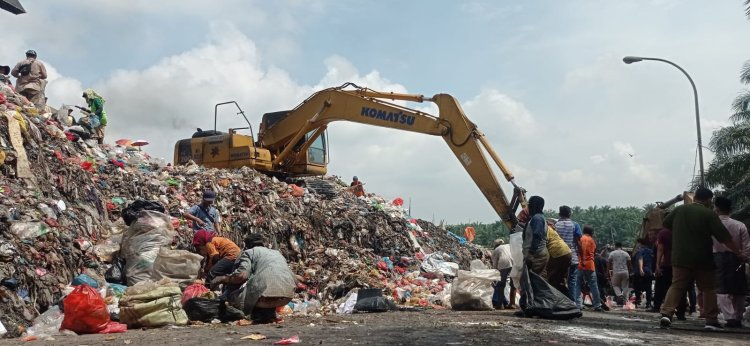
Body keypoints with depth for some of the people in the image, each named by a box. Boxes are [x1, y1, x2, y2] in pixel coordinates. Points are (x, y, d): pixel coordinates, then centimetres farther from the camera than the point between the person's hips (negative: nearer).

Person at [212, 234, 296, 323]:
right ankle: (270, 314, 18)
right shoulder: (277, 252, 33)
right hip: (288, 296, 7)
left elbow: (242, 275, -3)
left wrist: (222, 279, 13)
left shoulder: (249, 252, 16)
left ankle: (261, 315, 2)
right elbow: (294, 280, 28)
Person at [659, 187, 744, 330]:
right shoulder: (710, 214, -8)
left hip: (680, 258, 3)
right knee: (708, 289, 11)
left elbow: (665, 224, 16)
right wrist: (738, 253, -5)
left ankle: (666, 313, -14)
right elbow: (725, 237, -11)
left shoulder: (679, 210, 4)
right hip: (703, 260, -3)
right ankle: (711, 320, 12)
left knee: (676, 286, 3)